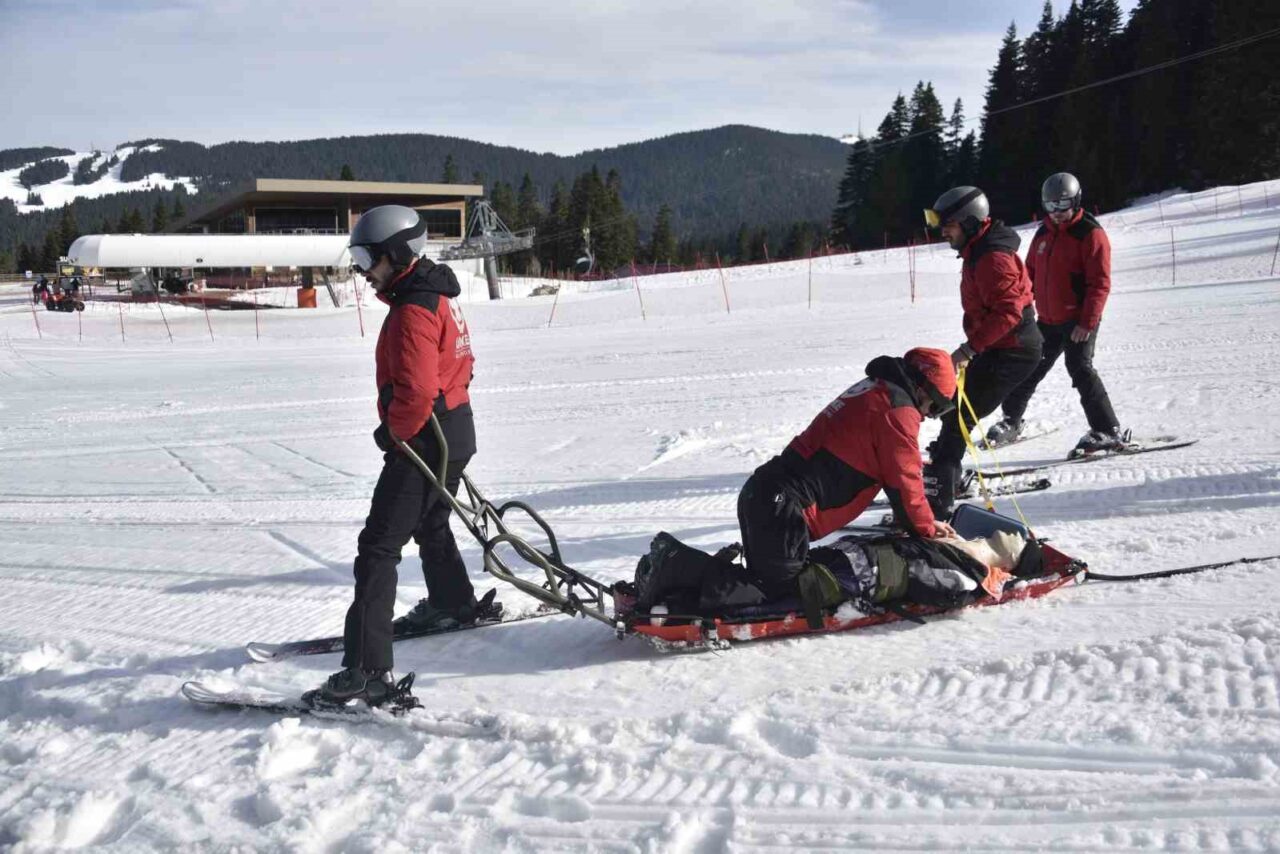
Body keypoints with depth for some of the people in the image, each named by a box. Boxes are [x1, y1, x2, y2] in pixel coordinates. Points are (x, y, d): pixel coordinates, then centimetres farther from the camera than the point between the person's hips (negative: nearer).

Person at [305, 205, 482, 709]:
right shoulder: (438, 297, 12)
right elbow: (460, 364, 22)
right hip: (454, 432, 11)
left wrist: (393, 434, -13)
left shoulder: (413, 309, -20)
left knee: (378, 547, -13)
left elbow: (415, 390, -29)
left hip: (422, 441, -11)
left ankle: (367, 671, -17)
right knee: (431, 526, 31)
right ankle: (452, 605, 53)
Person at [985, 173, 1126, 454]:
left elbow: (1099, 283, -15)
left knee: (1079, 368, -18)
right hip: (1048, 320, 7)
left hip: (1079, 320, -7)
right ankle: (1011, 421, 30)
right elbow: (1030, 274, 19)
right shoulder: (1043, 234, 12)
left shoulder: (1091, 234, -10)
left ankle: (1108, 432, -14)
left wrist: (1087, 323, -20)